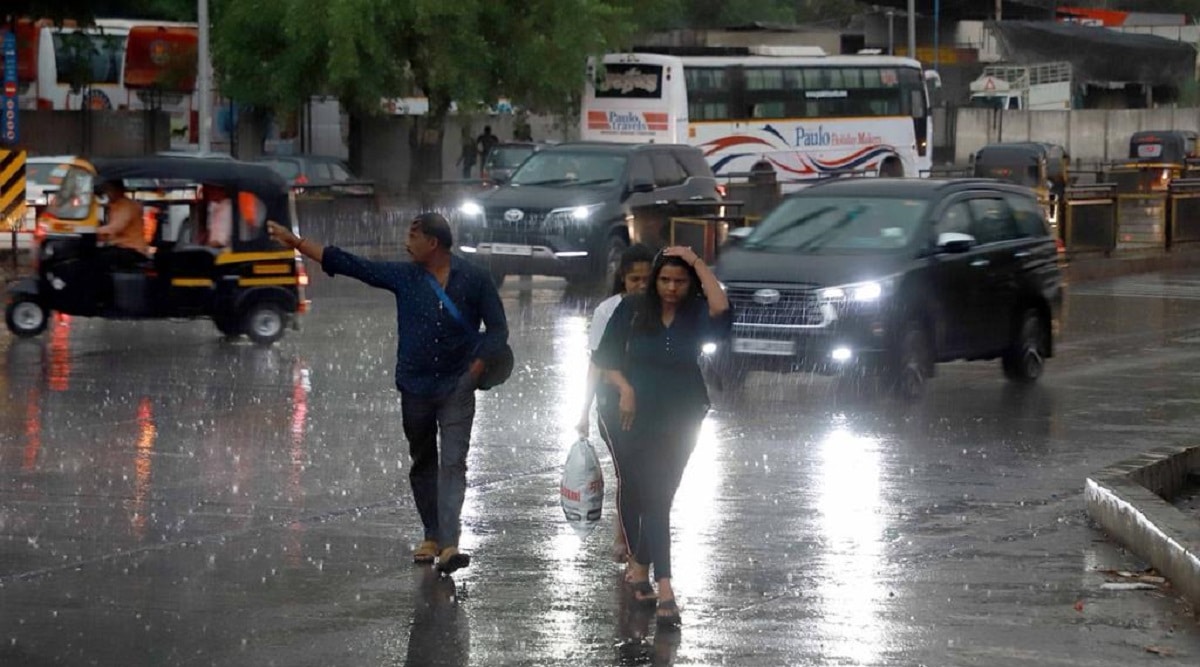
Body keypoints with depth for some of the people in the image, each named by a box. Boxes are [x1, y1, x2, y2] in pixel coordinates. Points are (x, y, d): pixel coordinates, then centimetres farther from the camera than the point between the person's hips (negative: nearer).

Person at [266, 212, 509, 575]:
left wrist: (479, 362, -10)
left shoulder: (474, 279, -5)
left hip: (457, 388, -3)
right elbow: (348, 264, 1)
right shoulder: (403, 276, 1)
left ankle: (449, 545, -18)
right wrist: (295, 242, 0)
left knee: (453, 463, -12)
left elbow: (498, 328, 3)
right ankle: (432, 536, 23)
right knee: (422, 464, 11)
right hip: (415, 387, 4)